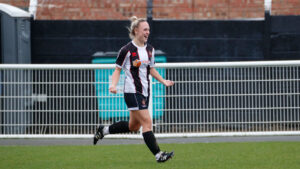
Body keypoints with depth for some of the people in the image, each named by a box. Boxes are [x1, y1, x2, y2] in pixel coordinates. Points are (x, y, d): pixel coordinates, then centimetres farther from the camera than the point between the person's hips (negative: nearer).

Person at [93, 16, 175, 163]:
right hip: (132, 91, -8)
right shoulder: (127, 50, -10)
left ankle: (103, 130, 33)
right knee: (146, 122, -13)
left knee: (133, 126, 14)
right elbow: (118, 70, -4)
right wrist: (113, 85, -20)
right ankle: (158, 155, -14)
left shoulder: (150, 49, 10)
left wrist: (164, 81, 13)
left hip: (144, 92, 8)